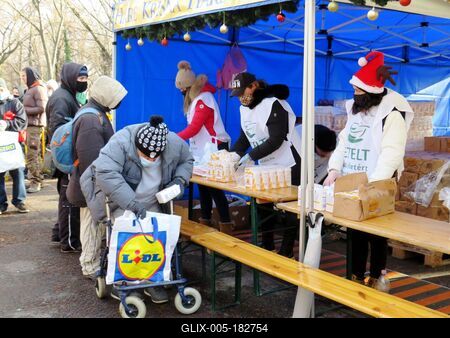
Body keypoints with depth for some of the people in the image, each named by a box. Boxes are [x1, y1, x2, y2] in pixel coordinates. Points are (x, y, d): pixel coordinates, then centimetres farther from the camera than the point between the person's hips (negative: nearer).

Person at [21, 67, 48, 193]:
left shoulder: (38, 89, -10)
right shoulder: (30, 89, 20)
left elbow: (41, 108, -18)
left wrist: (24, 110, -15)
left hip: (36, 125, -9)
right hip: (30, 125, 10)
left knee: (32, 155, -9)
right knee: (34, 154, 13)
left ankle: (35, 183, -4)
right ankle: (37, 179, 20)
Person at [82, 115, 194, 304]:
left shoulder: (174, 143, -19)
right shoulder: (121, 143, -32)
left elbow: (187, 161, 3)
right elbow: (106, 173, -43)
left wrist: (179, 180, -17)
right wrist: (132, 203, -46)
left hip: (150, 203, 4)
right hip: (119, 203, -4)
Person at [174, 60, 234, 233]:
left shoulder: (203, 99, -16)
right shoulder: (196, 98, 13)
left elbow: (194, 128, -19)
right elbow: (193, 127, 7)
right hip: (202, 149, 9)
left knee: (214, 188, -6)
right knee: (203, 185, 10)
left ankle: (226, 225, 1)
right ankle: (205, 222, 18)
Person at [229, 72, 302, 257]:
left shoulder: (273, 104, -19)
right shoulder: (244, 108, 7)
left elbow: (276, 140, -25)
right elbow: (244, 138, 10)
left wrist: (250, 156, -26)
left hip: (288, 165, -9)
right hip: (266, 165, 9)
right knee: (263, 206, 13)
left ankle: (286, 251, 10)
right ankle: (267, 247, 26)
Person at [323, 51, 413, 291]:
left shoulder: (392, 113, -13)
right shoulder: (355, 109, 13)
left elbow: (391, 153, -21)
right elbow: (344, 142, 13)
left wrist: (373, 184, -28)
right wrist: (335, 168, -2)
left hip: (377, 187, -7)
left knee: (376, 233, 3)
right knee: (355, 231, 13)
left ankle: (376, 279, 18)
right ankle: (356, 277, 25)